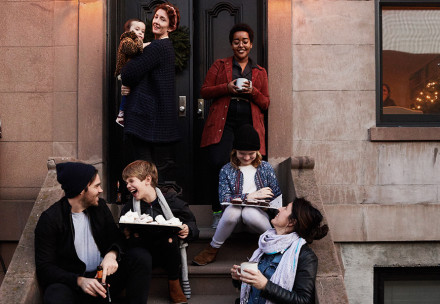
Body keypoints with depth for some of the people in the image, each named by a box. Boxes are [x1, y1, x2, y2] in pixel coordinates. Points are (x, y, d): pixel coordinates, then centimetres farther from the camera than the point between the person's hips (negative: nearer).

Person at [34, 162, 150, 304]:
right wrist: (80, 281, -28)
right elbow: (44, 268, -12)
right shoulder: (49, 219, -10)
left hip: (105, 274, 5)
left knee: (137, 259, -20)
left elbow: (116, 237, 8)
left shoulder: (100, 206, 7)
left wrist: (112, 254, -18)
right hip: (71, 281, -5)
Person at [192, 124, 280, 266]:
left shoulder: (265, 168, 9)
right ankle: (213, 249, -16)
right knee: (232, 208, -35)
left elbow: (277, 197, 8)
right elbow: (223, 198, -6)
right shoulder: (227, 170, 6)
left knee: (249, 212, -36)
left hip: (259, 214, 0)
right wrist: (250, 196, -17)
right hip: (235, 216, 1)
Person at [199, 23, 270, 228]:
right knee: (217, 163, -19)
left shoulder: (260, 72, 21)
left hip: (249, 124, 1)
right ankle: (218, 212, -5)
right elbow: (204, 91, 10)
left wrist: (253, 92, -3)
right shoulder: (219, 65, 18)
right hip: (223, 122, -1)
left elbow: (266, 104, 17)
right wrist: (226, 88, -6)